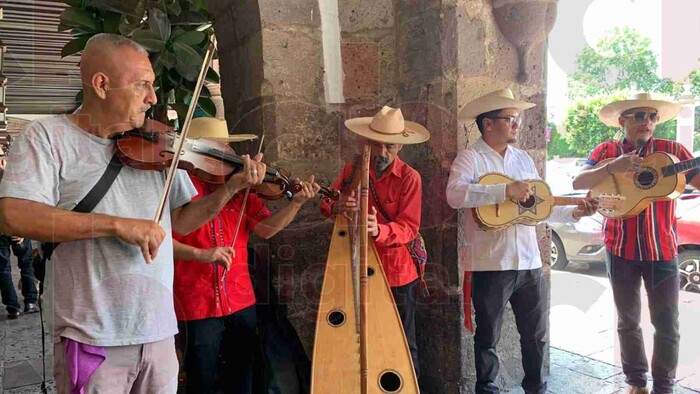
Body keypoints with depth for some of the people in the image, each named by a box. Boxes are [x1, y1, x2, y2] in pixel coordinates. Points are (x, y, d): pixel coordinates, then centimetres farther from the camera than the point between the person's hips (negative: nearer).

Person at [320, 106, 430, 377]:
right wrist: (336, 206, -25)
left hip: (396, 273, -3)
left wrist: (379, 230, -38)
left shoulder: (409, 178, -10)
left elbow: (409, 227, -18)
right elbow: (327, 203, 0)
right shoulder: (353, 170, 2)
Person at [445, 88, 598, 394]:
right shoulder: (471, 157, -6)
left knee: (536, 334, 17)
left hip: (529, 263, 6)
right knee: (488, 337, 9)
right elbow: (454, 195, -25)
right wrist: (506, 190, -26)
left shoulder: (523, 158, 13)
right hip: (490, 264, -6)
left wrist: (574, 212, 3)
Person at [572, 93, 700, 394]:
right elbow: (578, 183, -11)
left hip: (663, 250, 0)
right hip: (621, 249, 0)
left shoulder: (672, 151, 0)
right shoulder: (606, 151, 0)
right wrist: (612, 168, -26)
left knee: (667, 324, 5)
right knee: (628, 321, 13)